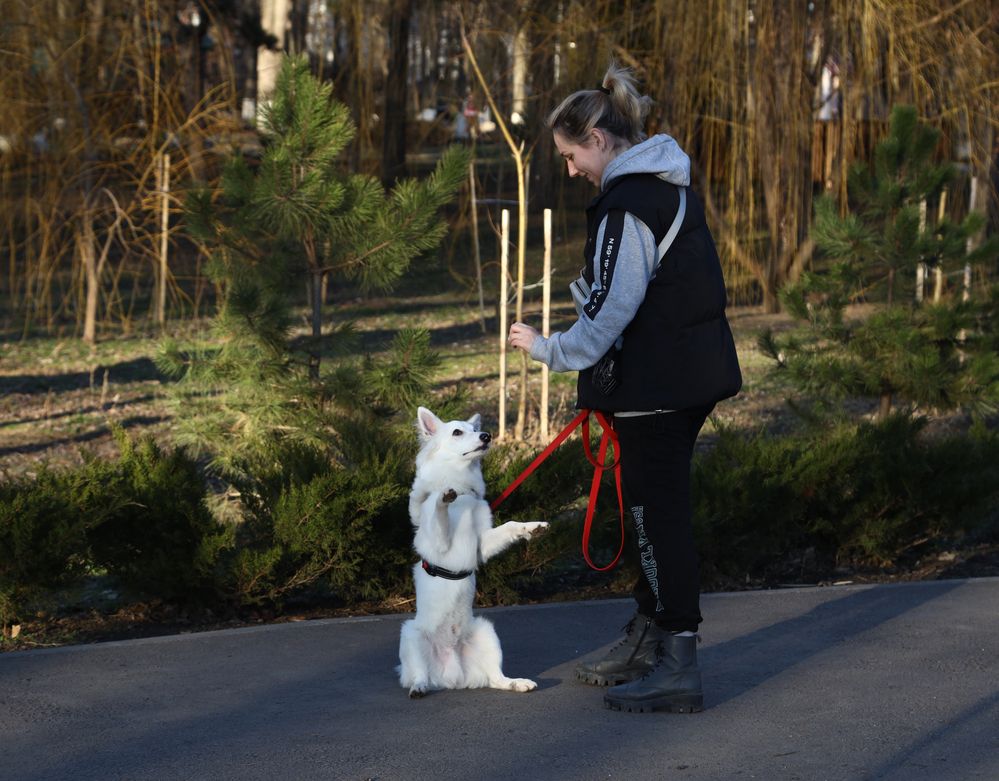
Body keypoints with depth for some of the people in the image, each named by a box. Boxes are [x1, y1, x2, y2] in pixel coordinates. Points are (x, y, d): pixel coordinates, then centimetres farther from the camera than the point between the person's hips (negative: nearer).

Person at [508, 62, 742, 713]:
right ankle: (647, 641, 27)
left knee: (659, 514, -5)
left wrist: (548, 349, -6)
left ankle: (678, 668, -3)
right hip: (692, 373, 10)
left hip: (655, 384, -10)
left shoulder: (628, 204, -17)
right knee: (658, 508, 17)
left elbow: (609, 311, -20)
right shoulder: (670, 183, 14)